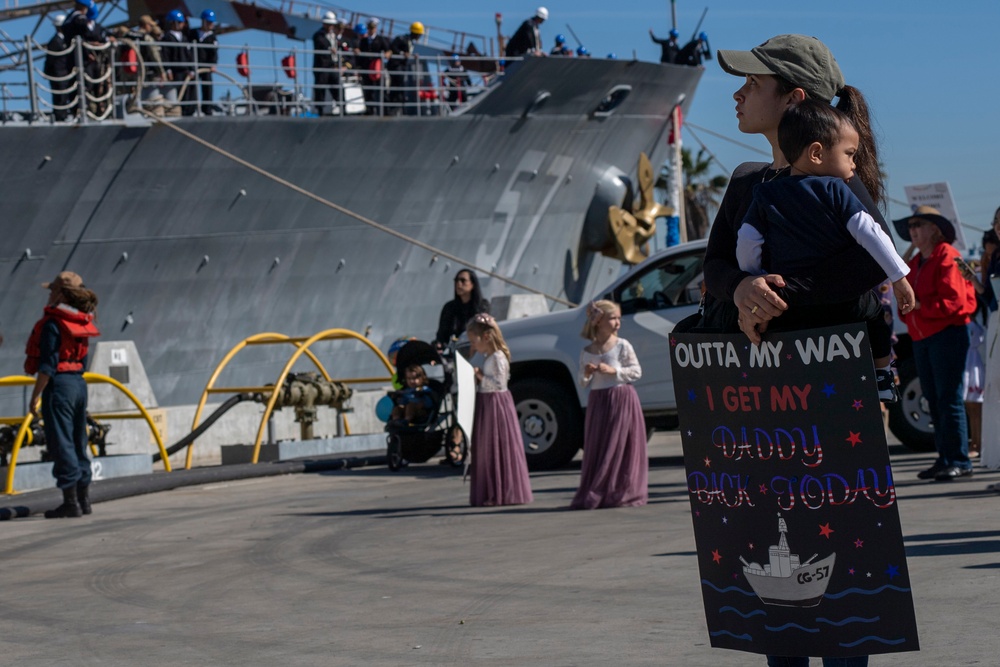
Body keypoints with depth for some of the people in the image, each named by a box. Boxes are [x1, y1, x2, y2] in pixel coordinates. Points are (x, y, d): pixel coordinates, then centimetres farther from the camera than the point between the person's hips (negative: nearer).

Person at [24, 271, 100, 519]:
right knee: (78, 443, 14)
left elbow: (48, 366, -18)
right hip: (79, 385, 8)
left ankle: (71, 503, -4)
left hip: (59, 385, -8)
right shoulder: (81, 323, 10)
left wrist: (35, 396, -14)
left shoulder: (52, 324, -14)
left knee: (61, 443, -4)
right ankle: (83, 499, 18)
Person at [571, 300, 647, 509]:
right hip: (598, 401, 3)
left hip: (622, 400, -3)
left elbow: (636, 371, -4)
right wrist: (586, 375, -10)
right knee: (596, 450, 3)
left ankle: (621, 494, 2)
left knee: (619, 449, -4)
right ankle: (592, 495, 8)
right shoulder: (587, 352, 6)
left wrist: (614, 371, -15)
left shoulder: (622, 346, -3)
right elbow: (583, 382, 11)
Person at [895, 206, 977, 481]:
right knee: (934, 400, 8)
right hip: (921, 337, 9)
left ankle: (959, 461, -8)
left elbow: (953, 301, -17)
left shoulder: (947, 257, -8)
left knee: (949, 398, -10)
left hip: (947, 333, -9)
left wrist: (919, 305, -17)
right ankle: (945, 458, 13)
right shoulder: (915, 262, 18)